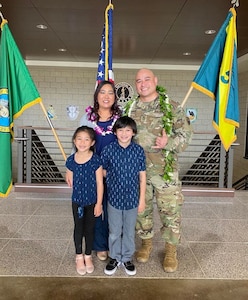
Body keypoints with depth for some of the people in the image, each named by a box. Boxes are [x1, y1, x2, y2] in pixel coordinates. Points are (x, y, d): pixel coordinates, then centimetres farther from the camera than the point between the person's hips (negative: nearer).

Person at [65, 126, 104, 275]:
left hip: (92, 201, -2)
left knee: (89, 229, 13)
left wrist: (99, 203, -10)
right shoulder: (71, 160, -8)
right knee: (78, 228, 15)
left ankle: (88, 256, 35)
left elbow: (100, 183, -11)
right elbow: (70, 181, 5)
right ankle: (79, 257, 35)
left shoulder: (96, 160, -15)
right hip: (77, 200, 2)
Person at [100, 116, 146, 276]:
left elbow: (142, 176, -3)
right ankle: (115, 258, 37)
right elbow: (103, 172, 4)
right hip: (114, 197, 0)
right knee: (114, 231, 16)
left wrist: (142, 199, -2)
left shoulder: (139, 151, -9)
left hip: (132, 198, 0)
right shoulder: (108, 150, -11)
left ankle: (127, 258, 37)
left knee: (130, 231, 17)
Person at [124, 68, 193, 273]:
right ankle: (146, 243, 34)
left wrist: (168, 143, -20)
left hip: (165, 169, -3)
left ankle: (171, 250, 22)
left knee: (170, 210, 4)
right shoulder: (130, 109, 8)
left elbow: (186, 134, -3)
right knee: (141, 208, 13)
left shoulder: (172, 106, -2)